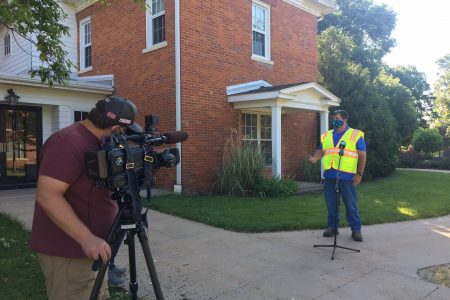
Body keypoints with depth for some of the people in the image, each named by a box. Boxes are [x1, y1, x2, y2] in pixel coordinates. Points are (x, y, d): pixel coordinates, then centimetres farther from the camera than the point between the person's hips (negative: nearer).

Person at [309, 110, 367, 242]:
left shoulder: (355, 135, 2)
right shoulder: (326, 135, 15)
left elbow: (362, 155, 0)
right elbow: (321, 150, 18)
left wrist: (359, 173, -7)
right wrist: (315, 158, -6)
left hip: (347, 176, -4)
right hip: (329, 175, 4)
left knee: (351, 204, 1)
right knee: (331, 203, 9)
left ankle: (356, 229, 12)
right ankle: (332, 227, 21)